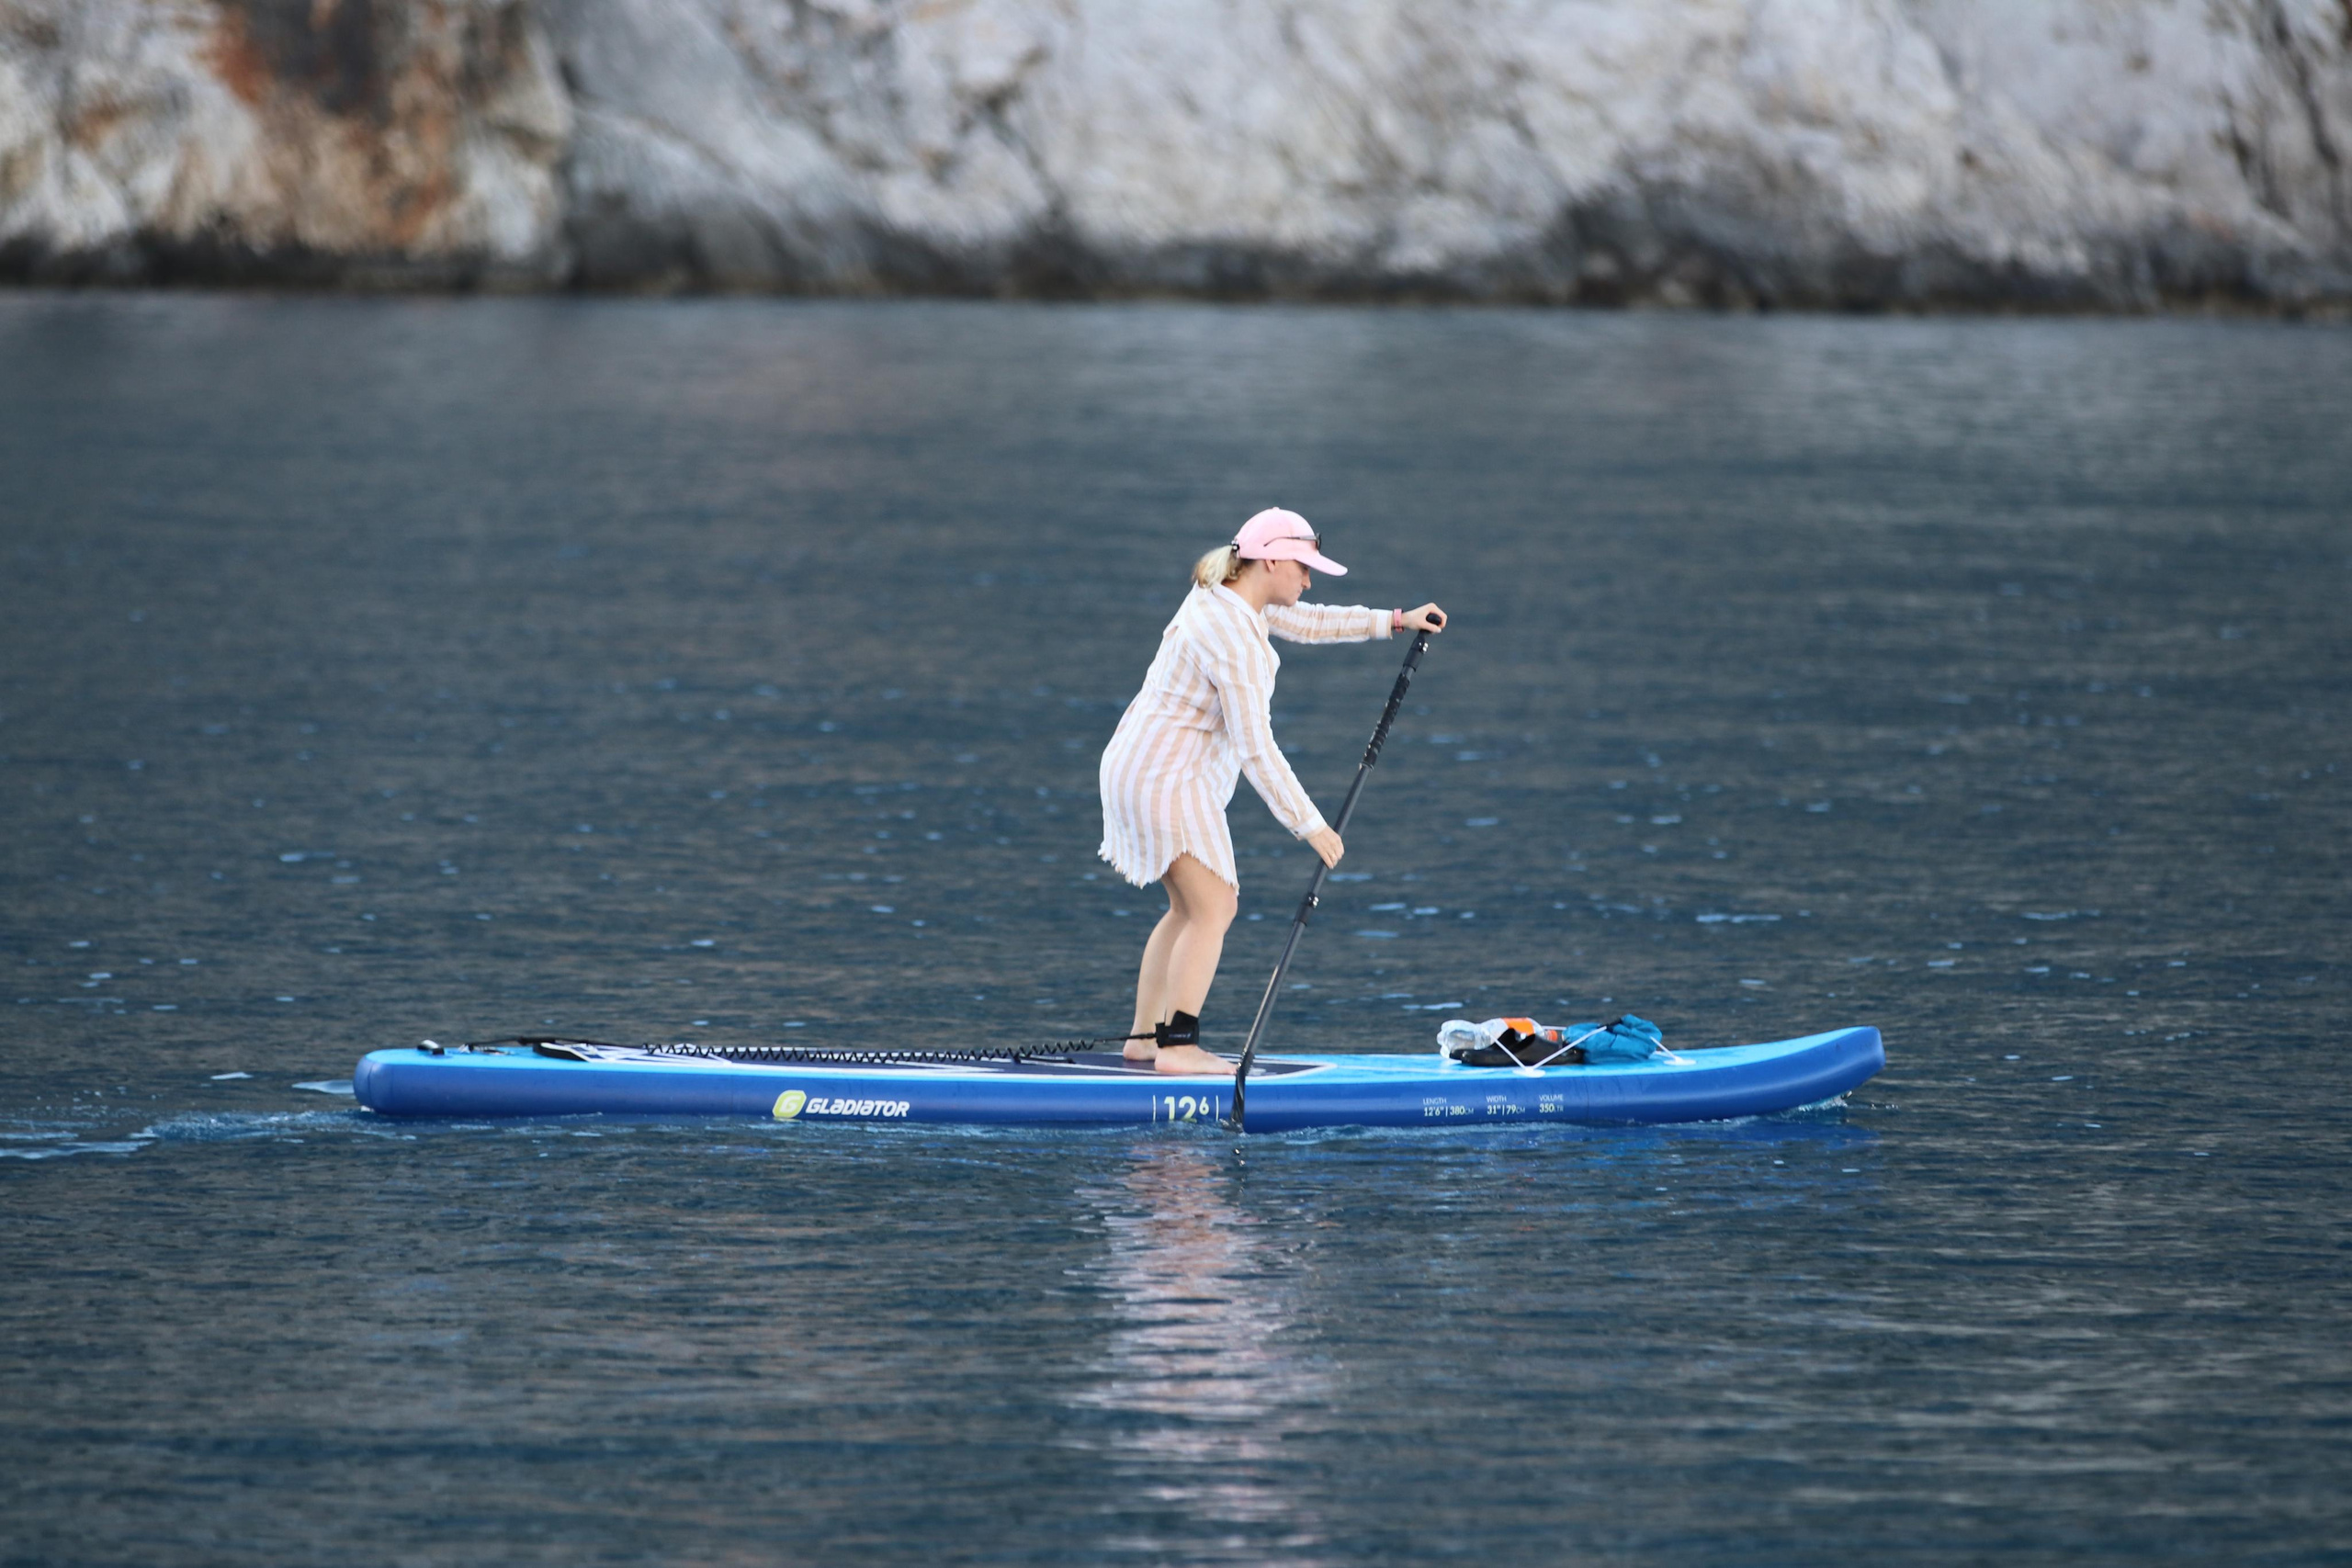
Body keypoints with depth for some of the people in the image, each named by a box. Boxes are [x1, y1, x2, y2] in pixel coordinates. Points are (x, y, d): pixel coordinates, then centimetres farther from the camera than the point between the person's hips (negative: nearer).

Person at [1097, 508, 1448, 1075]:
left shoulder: (1222, 593, 6)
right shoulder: (1233, 639, -23)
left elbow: (1303, 622, 22)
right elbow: (1255, 749, -23)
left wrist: (1393, 621, 19)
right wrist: (1308, 824, -18)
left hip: (1138, 767, 10)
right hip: (1169, 778, -10)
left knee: (1190, 909, 17)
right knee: (1213, 910, -10)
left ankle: (1144, 1037, 19)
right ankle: (1178, 1047, -15)